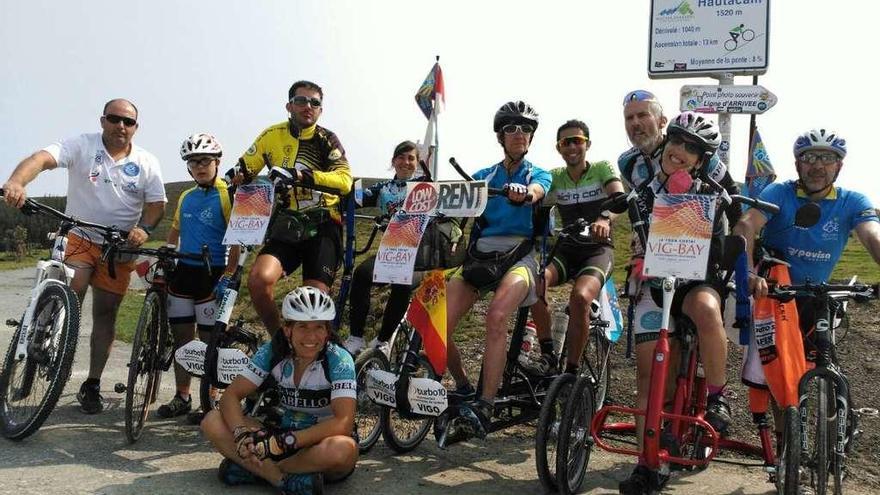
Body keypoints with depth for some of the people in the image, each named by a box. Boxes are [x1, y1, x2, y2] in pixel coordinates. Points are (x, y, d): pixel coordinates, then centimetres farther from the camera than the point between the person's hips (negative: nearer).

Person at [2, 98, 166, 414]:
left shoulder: (146, 163, 1)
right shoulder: (81, 146, -6)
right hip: (78, 238, -2)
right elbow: (42, 159, -22)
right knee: (69, 296, -24)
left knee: (105, 314, 5)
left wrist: (144, 228, -22)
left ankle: (92, 385, 16)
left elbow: (157, 203, 0)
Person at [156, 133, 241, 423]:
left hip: (212, 274, -6)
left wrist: (228, 276, -18)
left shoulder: (227, 195, -7)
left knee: (209, 340, 0)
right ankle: (182, 397, 21)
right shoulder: (186, 197, 12)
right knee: (181, 336, 10)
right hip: (183, 272, 6)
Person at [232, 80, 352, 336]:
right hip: (285, 226, 2)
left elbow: (344, 180, -18)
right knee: (259, 279, -22)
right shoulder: (273, 135, 6)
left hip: (322, 227, -2)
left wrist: (303, 176, -32)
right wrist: (238, 176, -10)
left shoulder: (327, 140, -2)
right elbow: (244, 168, 15)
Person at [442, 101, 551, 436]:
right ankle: (463, 388, 10)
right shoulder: (482, 176, 21)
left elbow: (535, 193, -12)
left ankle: (485, 406, -29)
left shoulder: (538, 174, 12)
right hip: (479, 254, 3)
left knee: (496, 316, -34)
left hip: (518, 255, -3)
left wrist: (523, 193, -36)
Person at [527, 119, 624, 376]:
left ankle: (571, 370, -19)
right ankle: (547, 353, -19)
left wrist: (605, 218, -42)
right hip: (567, 248, 3)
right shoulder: (555, 177, 9)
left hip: (598, 249, -3)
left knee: (580, 297, -33)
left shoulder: (601, 169, -1)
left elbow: (620, 196, -20)